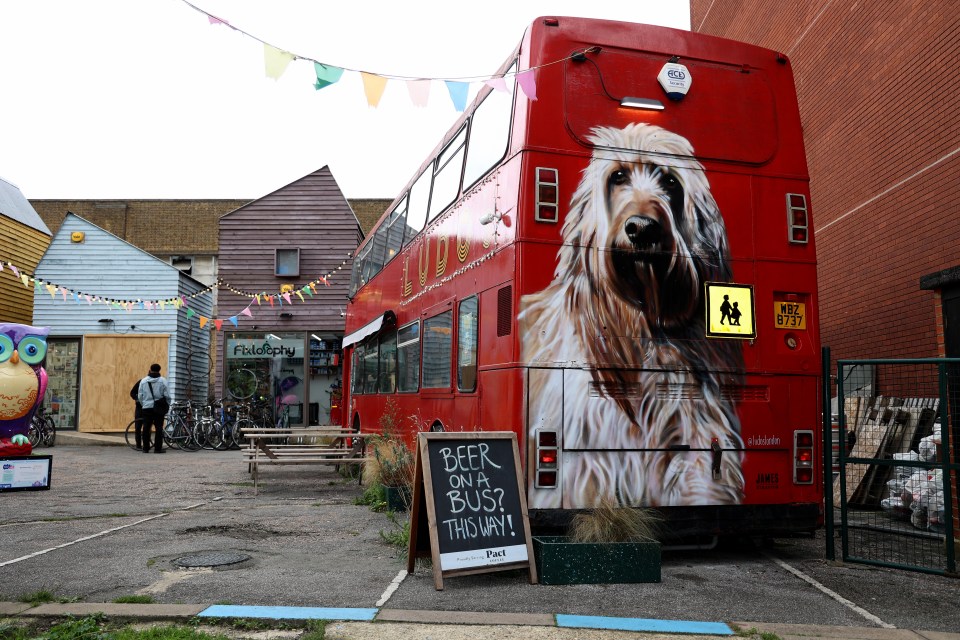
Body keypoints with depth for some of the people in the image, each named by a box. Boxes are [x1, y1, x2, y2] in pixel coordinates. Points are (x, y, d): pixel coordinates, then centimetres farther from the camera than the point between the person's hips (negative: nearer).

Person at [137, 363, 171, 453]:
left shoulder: (143, 381, 5)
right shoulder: (162, 381, -4)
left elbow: (140, 396, 8)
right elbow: (167, 395, -6)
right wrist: (167, 405, 8)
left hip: (147, 408, 2)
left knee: (146, 428, 7)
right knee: (159, 428, 0)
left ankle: (146, 448, 8)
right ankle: (158, 448, -2)